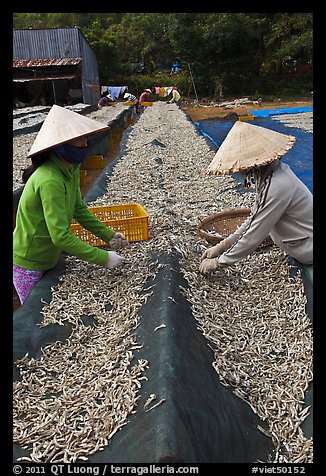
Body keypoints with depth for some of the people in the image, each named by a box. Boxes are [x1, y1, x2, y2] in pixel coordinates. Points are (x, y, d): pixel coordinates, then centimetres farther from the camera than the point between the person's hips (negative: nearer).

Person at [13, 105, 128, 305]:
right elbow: (61, 236, -33)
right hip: (28, 265, -8)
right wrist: (103, 258, -27)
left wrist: (109, 235, -4)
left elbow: (79, 210, 4)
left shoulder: (71, 169, -6)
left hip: (49, 258, 8)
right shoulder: (50, 180, -33)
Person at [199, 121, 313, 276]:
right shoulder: (267, 173, -4)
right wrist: (221, 246, 1)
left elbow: (253, 236, -26)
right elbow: (255, 218, 3)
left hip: (309, 256, -8)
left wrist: (217, 263, -14)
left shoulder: (278, 187, -32)